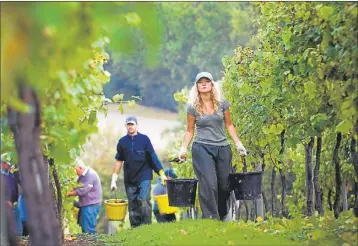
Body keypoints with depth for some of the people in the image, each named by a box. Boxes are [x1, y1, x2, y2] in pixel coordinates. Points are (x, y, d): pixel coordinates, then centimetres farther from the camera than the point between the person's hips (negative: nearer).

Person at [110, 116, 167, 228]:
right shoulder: (122, 141, 8)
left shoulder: (144, 139, 1)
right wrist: (114, 179, 10)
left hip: (144, 177, -3)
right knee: (132, 206, 5)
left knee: (144, 201, -16)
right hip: (129, 179, 3)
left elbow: (153, 157, -1)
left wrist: (161, 173, -7)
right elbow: (119, 160, 13)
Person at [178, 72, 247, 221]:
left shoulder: (222, 103, 3)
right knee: (209, 184, -16)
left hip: (223, 148, 3)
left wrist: (238, 143, 7)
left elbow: (229, 125, 12)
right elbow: (189, 130, 6)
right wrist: (183, 149, -4)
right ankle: (211, 218, -13)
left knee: (225, 185, 5)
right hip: (202, 148, -3)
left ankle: (223, 218, 23)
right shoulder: (192, 107, -1)